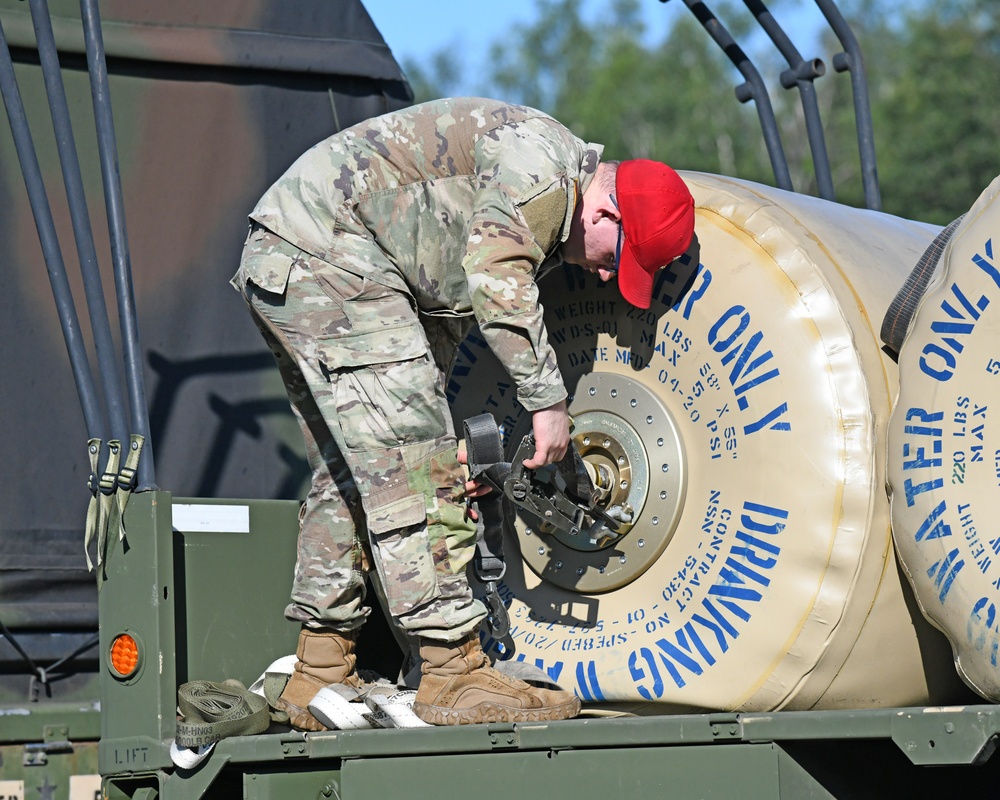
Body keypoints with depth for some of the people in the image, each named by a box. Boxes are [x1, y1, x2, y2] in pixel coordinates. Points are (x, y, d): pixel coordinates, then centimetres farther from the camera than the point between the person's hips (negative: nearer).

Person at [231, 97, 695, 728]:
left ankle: (321, 676, 18)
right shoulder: (542, 161, -11)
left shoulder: (540, 218, 20)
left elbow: (445, 317, 20)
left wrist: (452, 440, 11)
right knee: (410, 463, -11)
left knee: (348, 471, 15)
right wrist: (549, 401, -19)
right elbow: (496, 280, -23)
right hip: (326, 252, -11)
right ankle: (455, 676, -11)